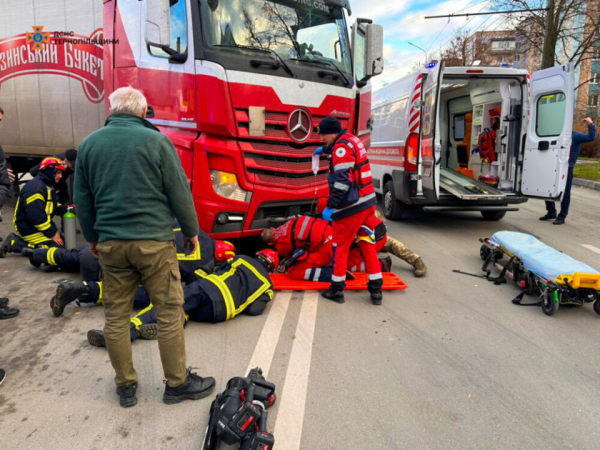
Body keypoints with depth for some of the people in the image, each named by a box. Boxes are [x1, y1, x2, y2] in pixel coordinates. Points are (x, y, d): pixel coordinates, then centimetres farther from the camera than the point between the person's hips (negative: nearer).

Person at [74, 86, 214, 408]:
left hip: (110, 244, 5)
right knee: (169, 313, 6)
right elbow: (179, 192, -3)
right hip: (153, 241, -4)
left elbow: (81, 199, 14)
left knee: (116, 316, 14)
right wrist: (191, 231, 9)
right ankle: (177, 383, 18)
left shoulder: (89, 144, 8)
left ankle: (125, 386, 26)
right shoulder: (155, 140, -5)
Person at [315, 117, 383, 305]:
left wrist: (330, 207, -23)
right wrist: (325, 149, 49)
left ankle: (337, 290, 16)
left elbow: (342, 181, -25)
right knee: (367, 244, 13)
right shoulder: (352, 139, 13)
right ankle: (376, 290, 17)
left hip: (351, 208, -9)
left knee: (341, 247, 5)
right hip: (368, 203, 9)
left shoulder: (341, 148, -15)